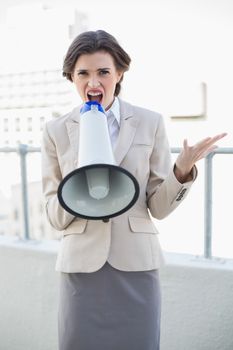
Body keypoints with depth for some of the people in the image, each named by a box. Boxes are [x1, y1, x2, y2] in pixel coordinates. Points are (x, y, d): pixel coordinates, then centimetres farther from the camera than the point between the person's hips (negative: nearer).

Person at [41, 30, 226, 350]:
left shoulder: (150, 123, -3)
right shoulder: (57, 131, -1)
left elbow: (159, 207, -2)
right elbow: (55, 217, 0)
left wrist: (182, 170, -19)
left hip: (135, 264, 0)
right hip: (81, 266, 1)